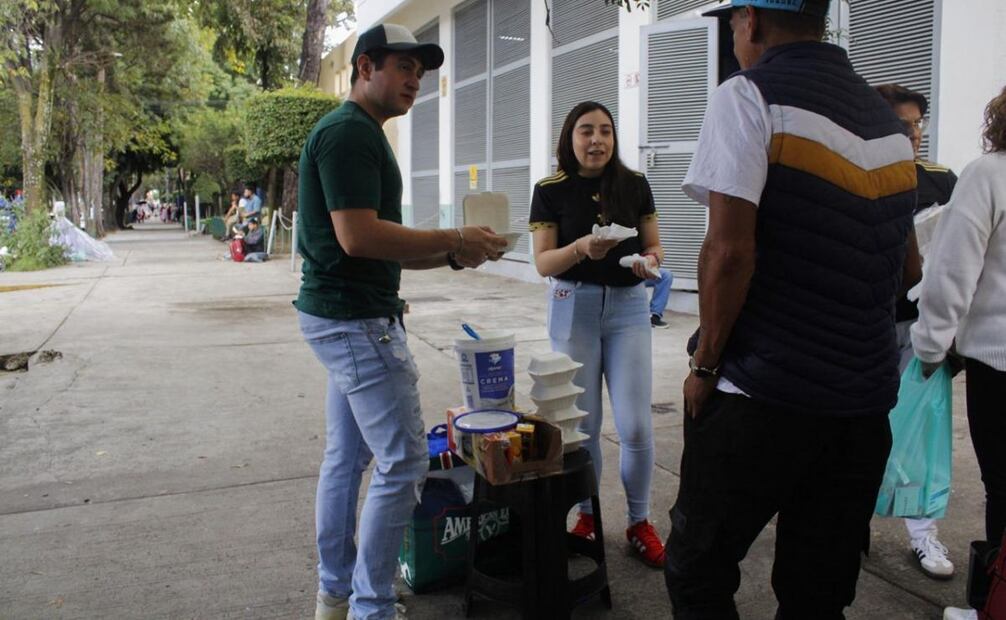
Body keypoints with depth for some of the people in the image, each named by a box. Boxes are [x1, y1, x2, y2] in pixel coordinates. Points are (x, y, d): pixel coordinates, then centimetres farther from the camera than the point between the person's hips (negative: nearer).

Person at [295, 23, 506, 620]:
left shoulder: (359, 133, 20)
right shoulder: (349, 132, -13)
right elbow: (358, 236, -24)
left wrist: (453, 255, 8)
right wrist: (453, 240, -16)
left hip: (346, 317, 11)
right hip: (357, 321, -11)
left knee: (347, 457, 16)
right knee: (404, 463, -6)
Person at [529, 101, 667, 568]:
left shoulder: (635, 185, 2)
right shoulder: (551, 191, -2)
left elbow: (654, 246, 8)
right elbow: (543, 263, -7)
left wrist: (650, 260, -15)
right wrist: (583, 248, -26)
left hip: (628, 306, 1)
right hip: (574, 307, -1)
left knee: (636, 425, -5)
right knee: (582, 424, 5)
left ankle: (639, 522, 15)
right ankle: (587, 514, 26)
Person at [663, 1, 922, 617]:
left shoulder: (750, 95, -8)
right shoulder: (887, 118, 12)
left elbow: (729, 252, -19)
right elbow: (908, 269, 16)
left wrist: (705, 365, -8)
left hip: (761, 397, -6)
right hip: (866, 400, 7)